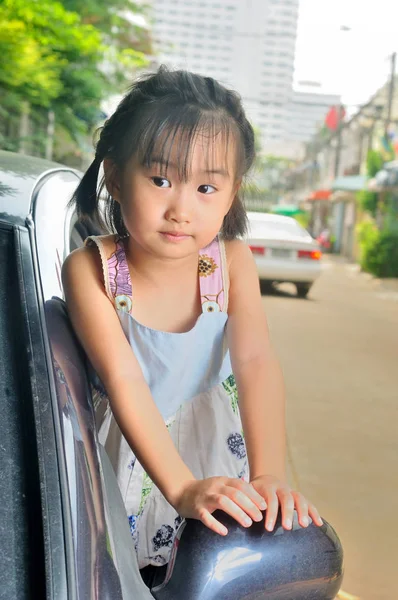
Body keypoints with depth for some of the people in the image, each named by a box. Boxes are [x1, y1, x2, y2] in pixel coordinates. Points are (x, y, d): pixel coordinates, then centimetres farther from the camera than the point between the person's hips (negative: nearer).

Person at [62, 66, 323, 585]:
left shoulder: (232, 262, -17)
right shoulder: (91, 270, -25)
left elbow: (256, 363, -27)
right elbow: (124, 380, -32)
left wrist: (269, 474, -41)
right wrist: (181, 486, -42)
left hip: (213, 440, 2)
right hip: (123, 448, -1)